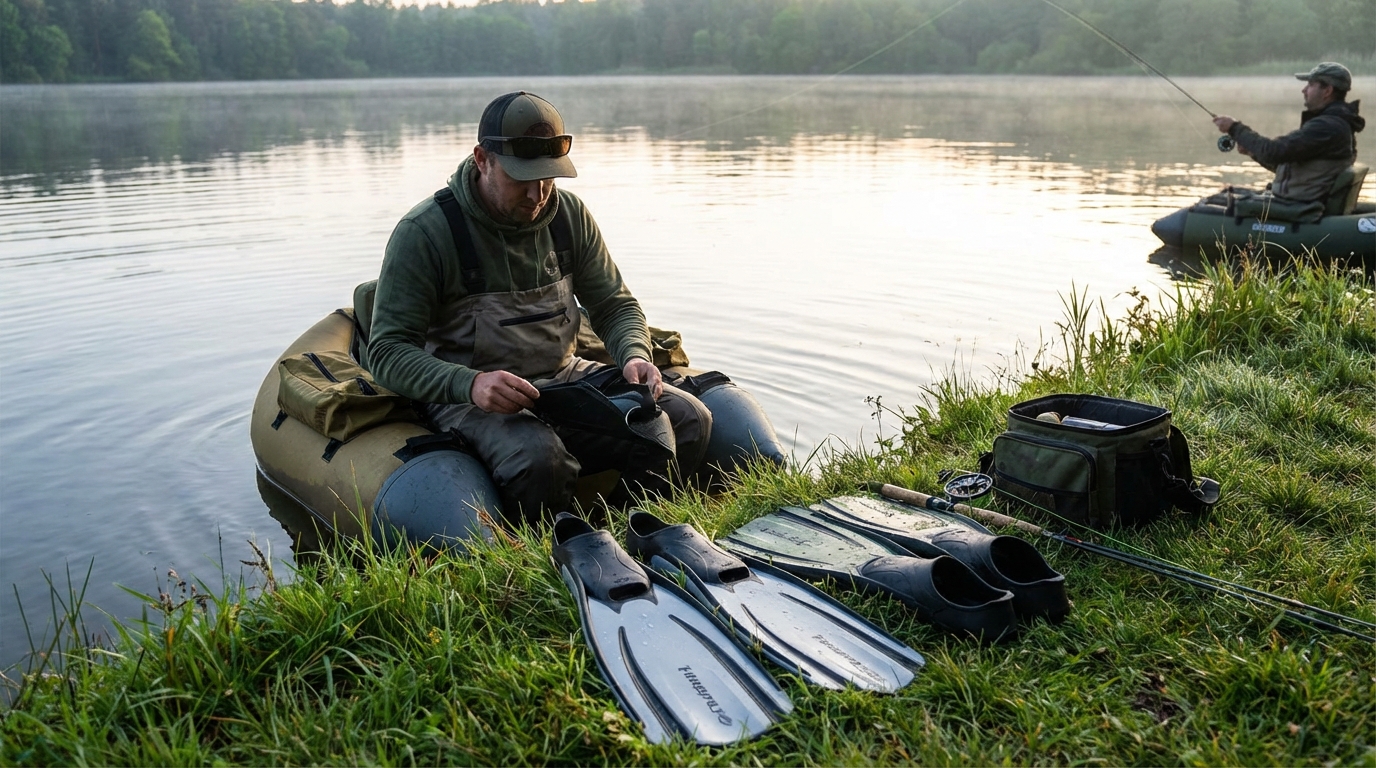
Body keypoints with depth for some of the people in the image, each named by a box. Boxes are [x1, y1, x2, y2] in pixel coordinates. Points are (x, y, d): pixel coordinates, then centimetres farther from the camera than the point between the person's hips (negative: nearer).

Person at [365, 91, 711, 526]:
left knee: (688, 420, -12)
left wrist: (635, 356, -13)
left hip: (564, 376, 6)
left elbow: (615, 305, 10)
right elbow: (388, 353, -14)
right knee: (540, 460, -38)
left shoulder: (569, 214, 3)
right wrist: (470, 384, -33)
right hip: (468, 395, -5)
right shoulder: (423, 233, -13)